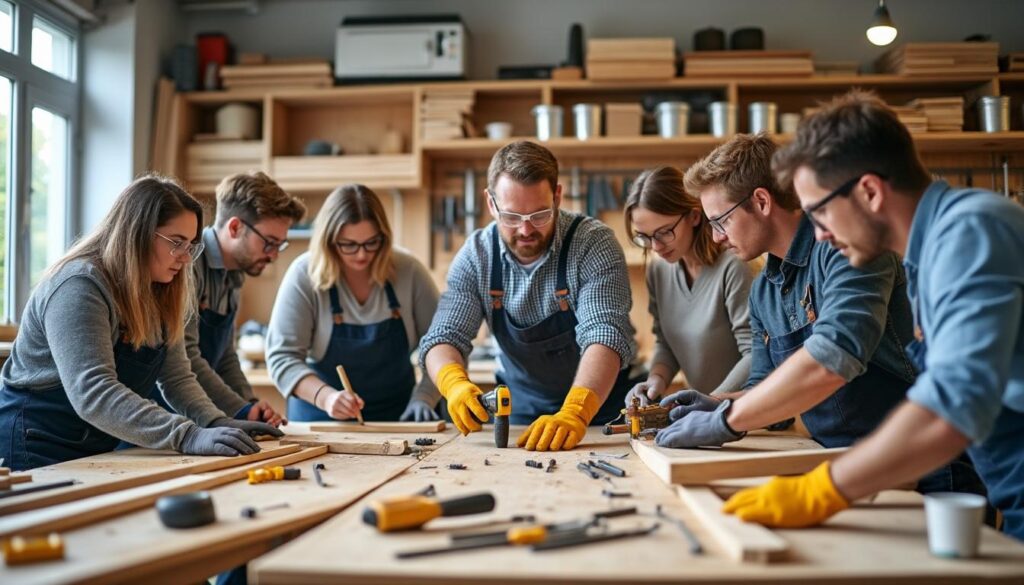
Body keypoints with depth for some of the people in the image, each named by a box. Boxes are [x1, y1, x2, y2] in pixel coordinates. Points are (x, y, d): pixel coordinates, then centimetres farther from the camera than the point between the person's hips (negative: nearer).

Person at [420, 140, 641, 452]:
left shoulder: (594, 243, -16)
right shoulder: (476, 255, -5)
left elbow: (605, 335, -26)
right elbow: (444, 337, -7)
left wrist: (574, 414, -41)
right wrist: (455, 384, -29)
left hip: (599, 406, -3)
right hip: (519, 413, 4)